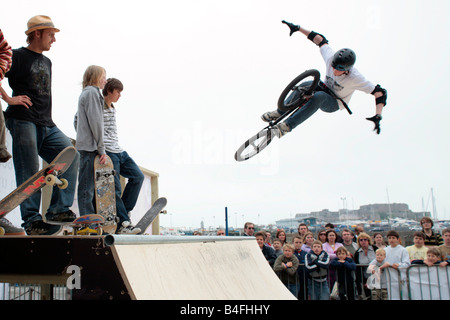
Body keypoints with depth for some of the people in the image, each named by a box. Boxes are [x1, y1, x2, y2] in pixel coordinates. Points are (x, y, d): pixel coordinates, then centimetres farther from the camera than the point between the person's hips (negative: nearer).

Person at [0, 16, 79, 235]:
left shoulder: (46, 62, 24)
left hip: (46, 125, 7)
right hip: (23, 121, -7)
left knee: (70, 156, -9)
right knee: (29, 172, -8)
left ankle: (58, 210, -6)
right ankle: (32, 220, -1)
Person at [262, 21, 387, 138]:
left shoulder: (355, 78, -29)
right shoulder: (331, 56, -20)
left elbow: (380, 92, -27)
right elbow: (320, 39, -6)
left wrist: (377, 116, -37)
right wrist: (298, 28, -7)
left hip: (334, 104, -3)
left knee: (318, 97, -38)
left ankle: (288, 125, -37)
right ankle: (280, 112, -27)